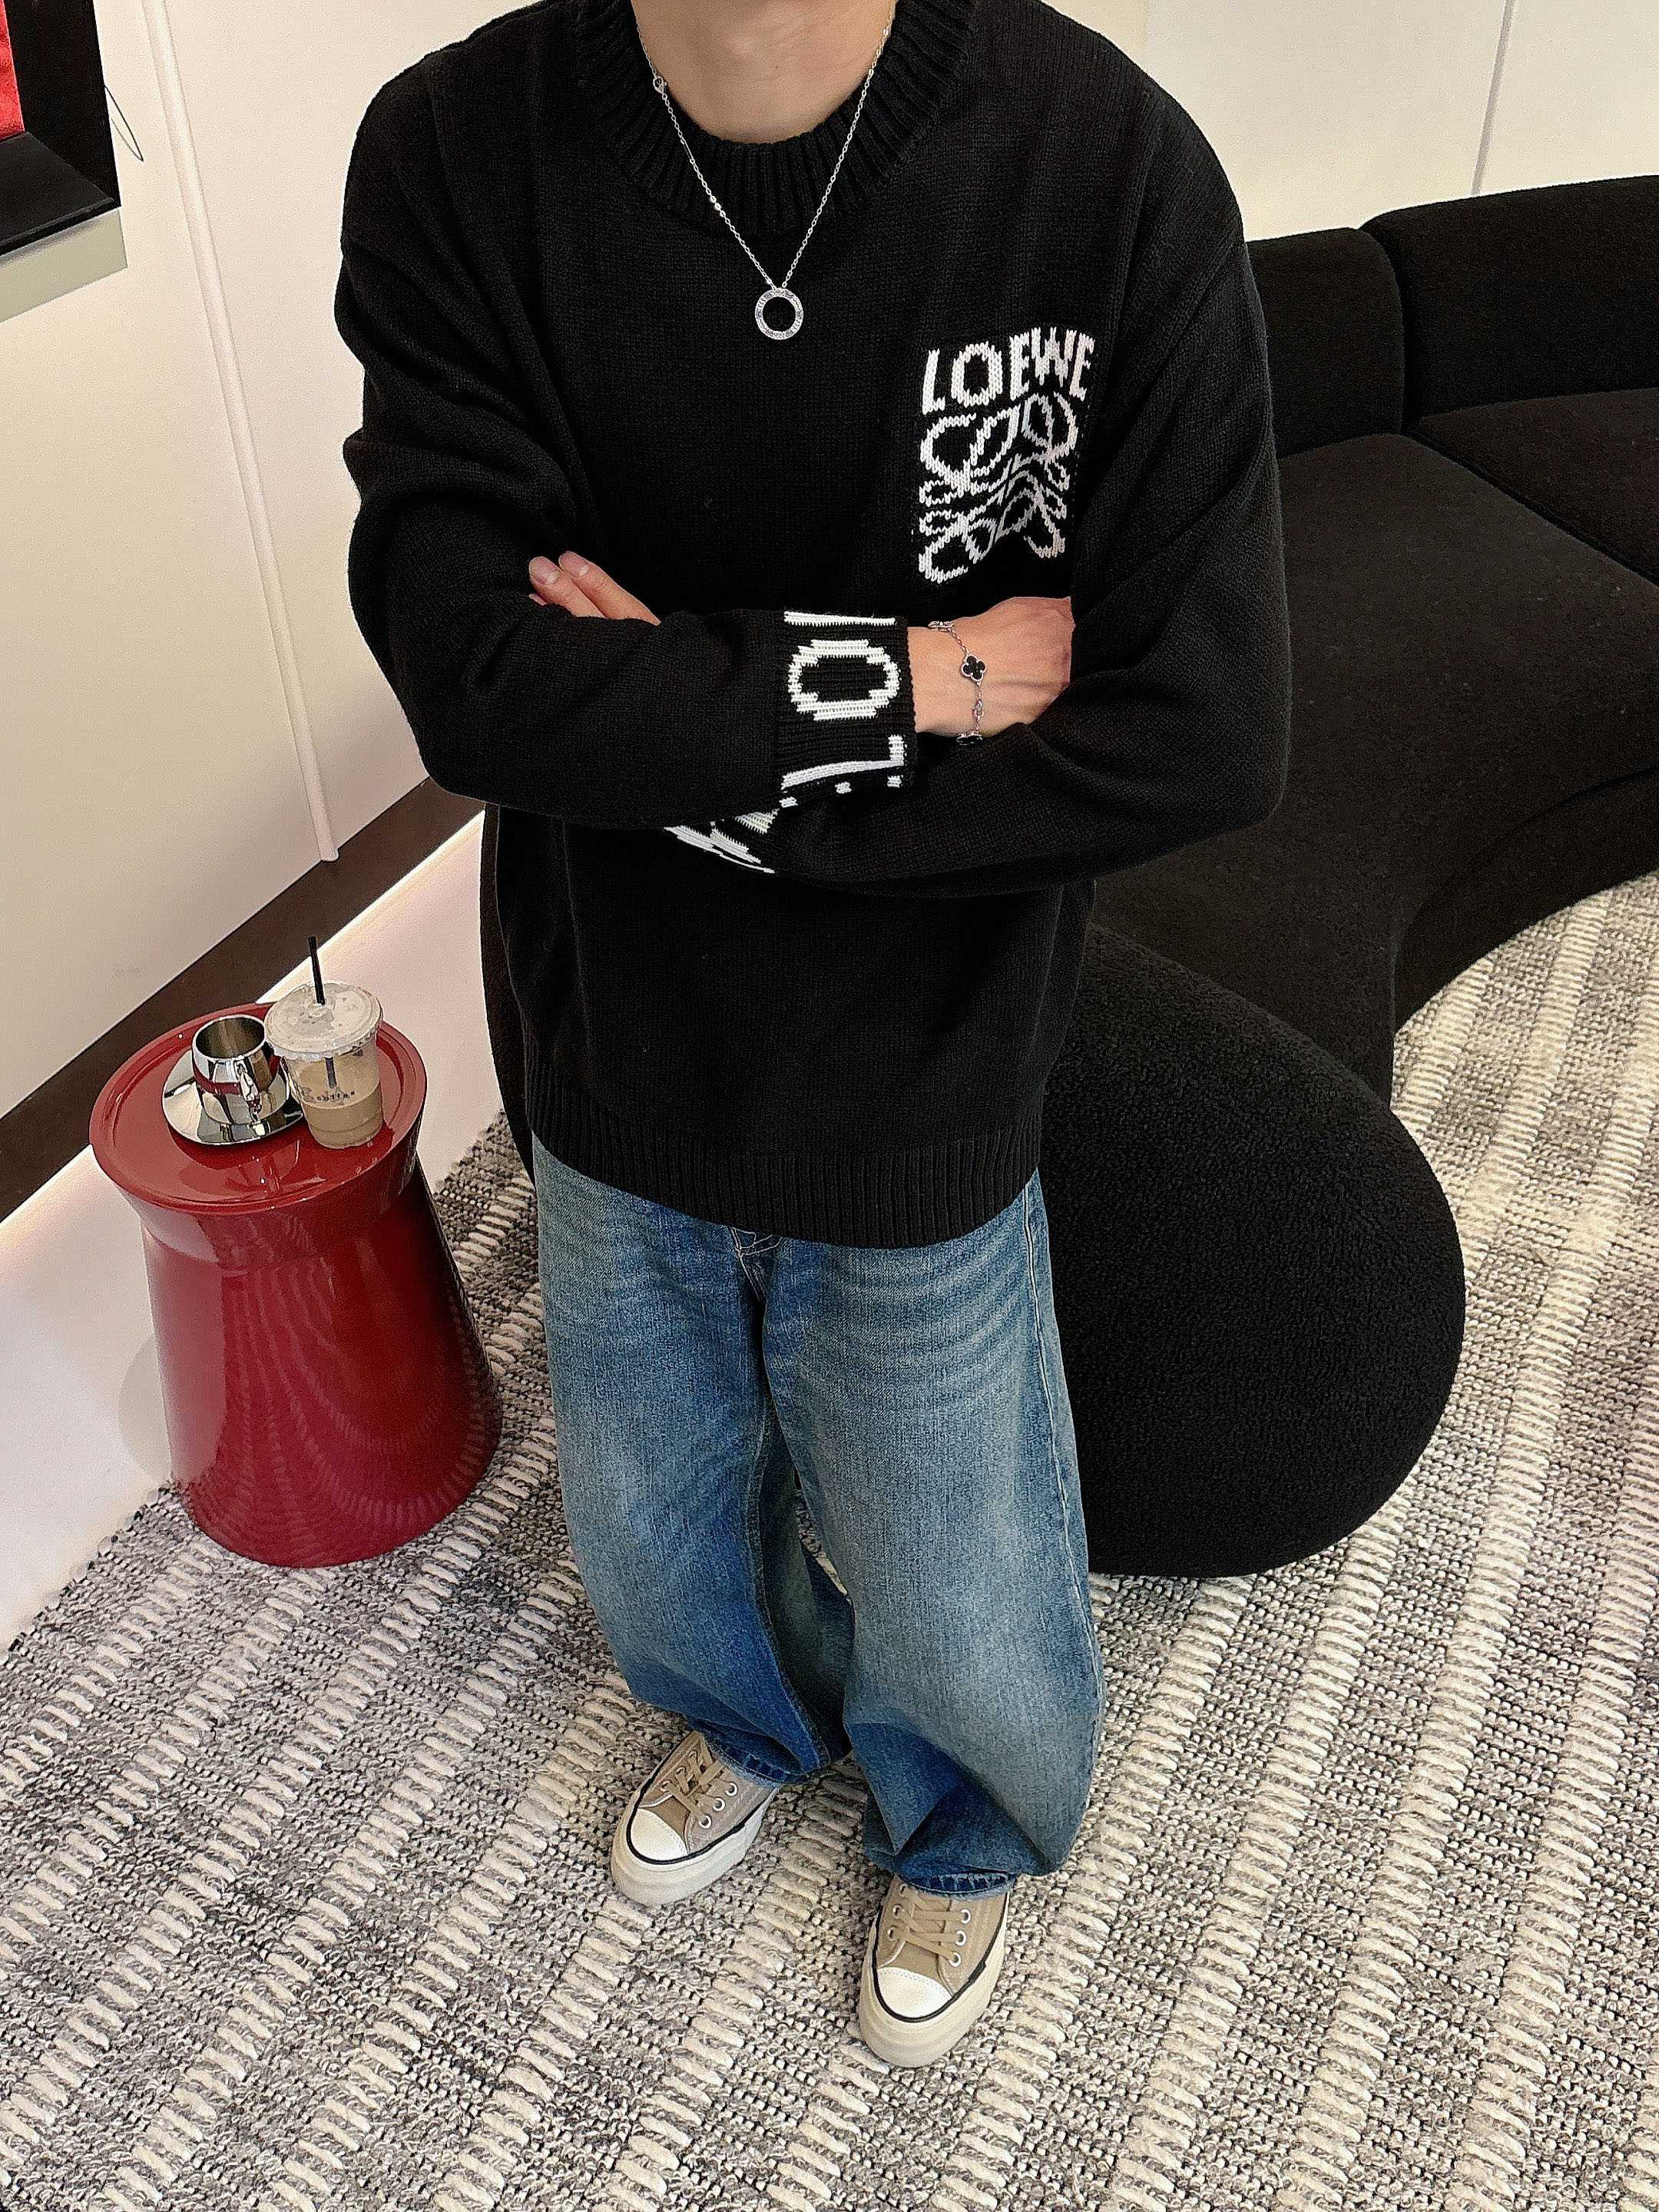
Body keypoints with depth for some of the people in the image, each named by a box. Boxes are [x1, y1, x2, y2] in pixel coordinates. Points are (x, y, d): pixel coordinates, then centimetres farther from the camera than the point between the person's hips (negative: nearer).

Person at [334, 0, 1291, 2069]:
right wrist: (888, 679, -25)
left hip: (919, 1117, -2)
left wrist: (690, 755, -22)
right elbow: (468, 672, -23)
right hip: (619, 1080, 3)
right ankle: (742, 1722, 65)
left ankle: (960, 1834, 57)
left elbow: (1204, 734, -24)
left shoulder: (1110, 166, -21)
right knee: (649, 1527, 28)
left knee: (953, 1602, 20)